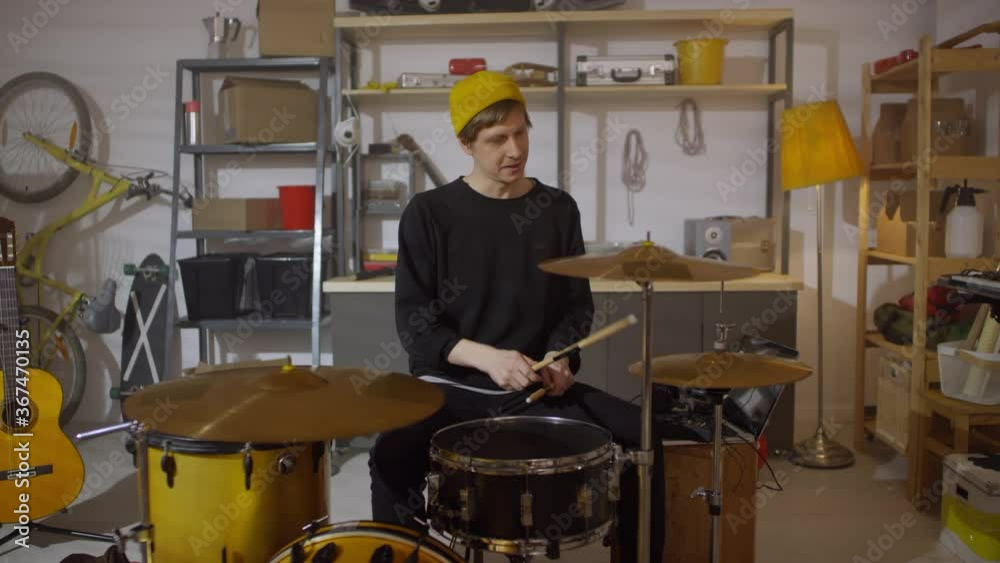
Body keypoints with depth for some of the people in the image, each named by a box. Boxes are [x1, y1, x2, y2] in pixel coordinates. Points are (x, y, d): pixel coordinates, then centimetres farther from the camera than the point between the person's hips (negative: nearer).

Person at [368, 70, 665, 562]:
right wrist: (485, 356, -22)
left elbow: (577, 305, 10)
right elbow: (413, 320, -7)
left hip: (537, 385, 3)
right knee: (391, 457, -31)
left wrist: (558, 355, -10)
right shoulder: (429, 213, -3)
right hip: (450, 384, -2)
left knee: (642, 440, -14)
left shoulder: (557, 210, 6)